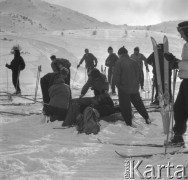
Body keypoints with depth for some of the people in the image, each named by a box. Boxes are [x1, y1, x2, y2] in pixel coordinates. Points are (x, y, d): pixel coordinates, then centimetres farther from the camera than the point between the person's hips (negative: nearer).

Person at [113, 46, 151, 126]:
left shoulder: (119, 63, -14)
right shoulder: (134, 62, 1)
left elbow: (116, 76, -15)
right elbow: (138, 74, 8)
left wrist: (118, 85, 0)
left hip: (124, 88, -5)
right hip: (134, 88, 5)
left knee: (125, 106, 7)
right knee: (138, 103, 20)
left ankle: (129, 123, 11)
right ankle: (147, 118, 22)